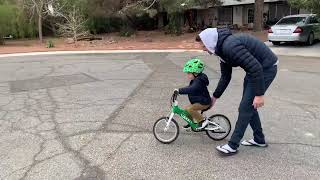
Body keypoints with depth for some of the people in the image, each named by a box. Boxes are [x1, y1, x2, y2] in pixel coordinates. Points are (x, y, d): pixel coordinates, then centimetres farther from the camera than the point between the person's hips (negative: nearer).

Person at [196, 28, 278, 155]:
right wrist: (215, 97, 22)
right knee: (249, 105, 15)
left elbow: (256, 67, -30)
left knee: (245, 107, -7)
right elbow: (225, 77, 16)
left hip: (266, 68, -10)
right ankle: (259, 139, 30)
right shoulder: (222, 48, 5)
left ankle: (232, 146, 3)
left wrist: (259, 94, -26)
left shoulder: (230, 45, -27)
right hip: (254, 69, 10)